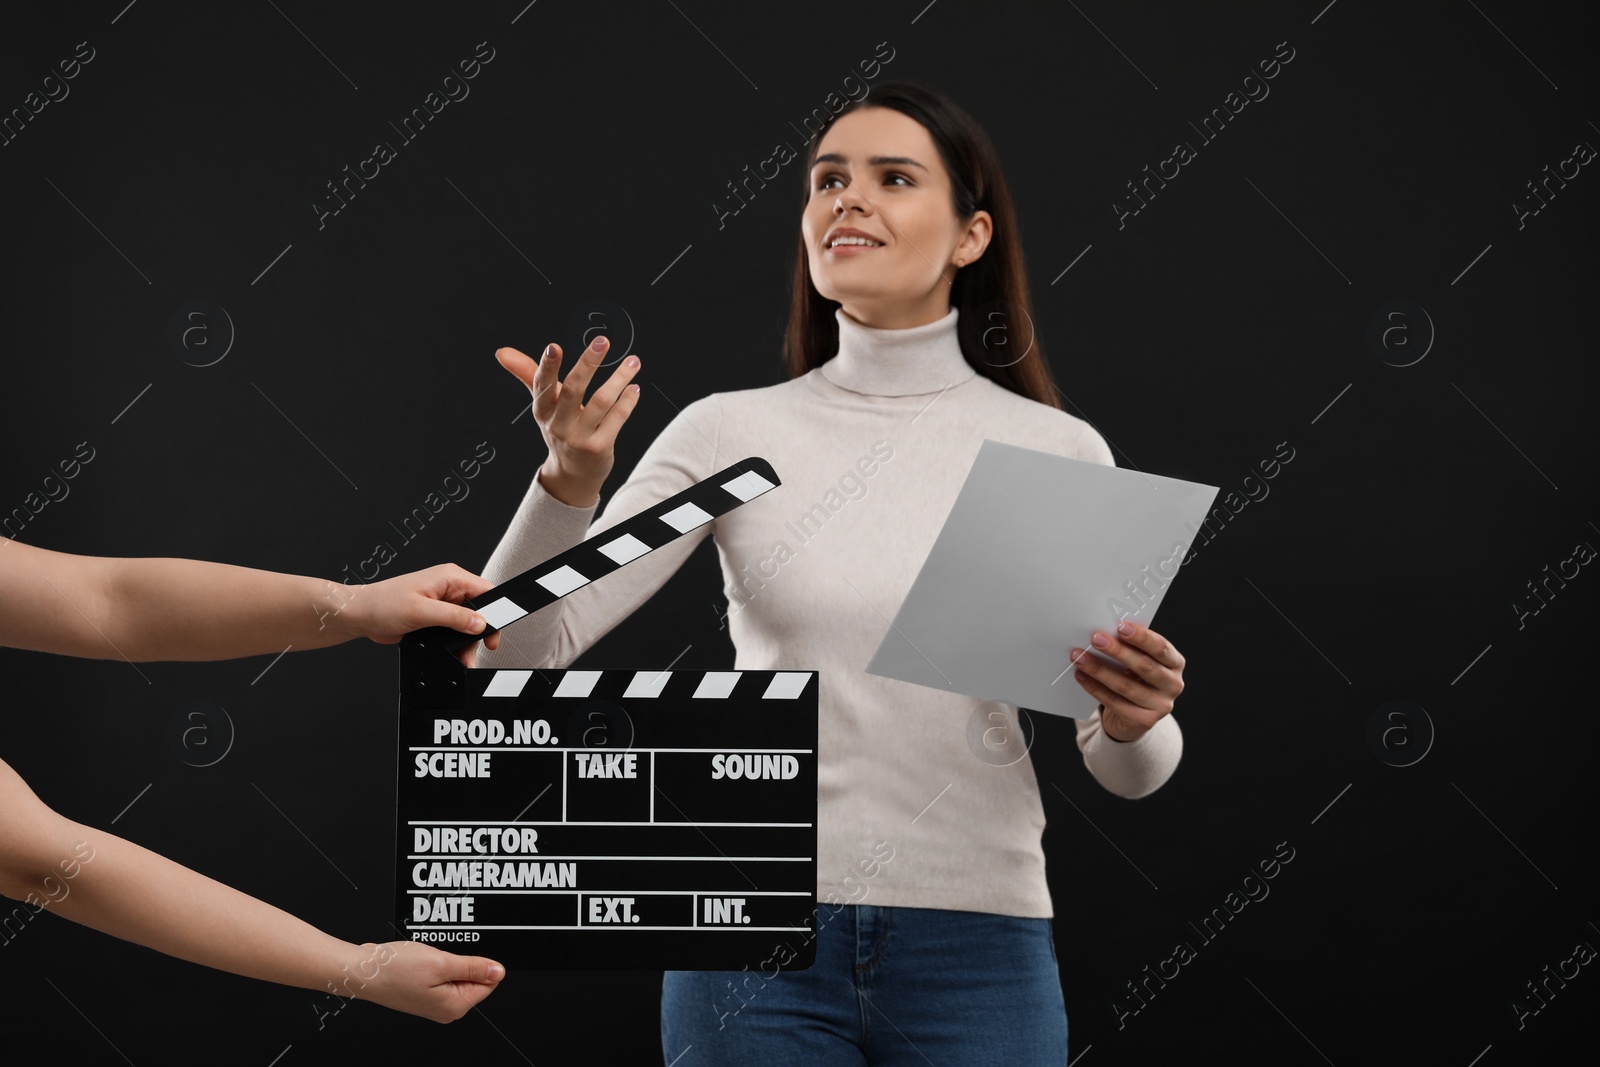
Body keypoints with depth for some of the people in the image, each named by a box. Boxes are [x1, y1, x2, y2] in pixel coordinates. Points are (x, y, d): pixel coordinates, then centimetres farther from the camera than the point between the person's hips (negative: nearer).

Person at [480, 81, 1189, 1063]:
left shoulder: (1059, 450, 0)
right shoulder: (729, 431, 0)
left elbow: (1127, 770, 4)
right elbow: (518, 652, -5)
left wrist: (1136, 720, -19)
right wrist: (571, 482, -22)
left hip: (977, 947, 0)